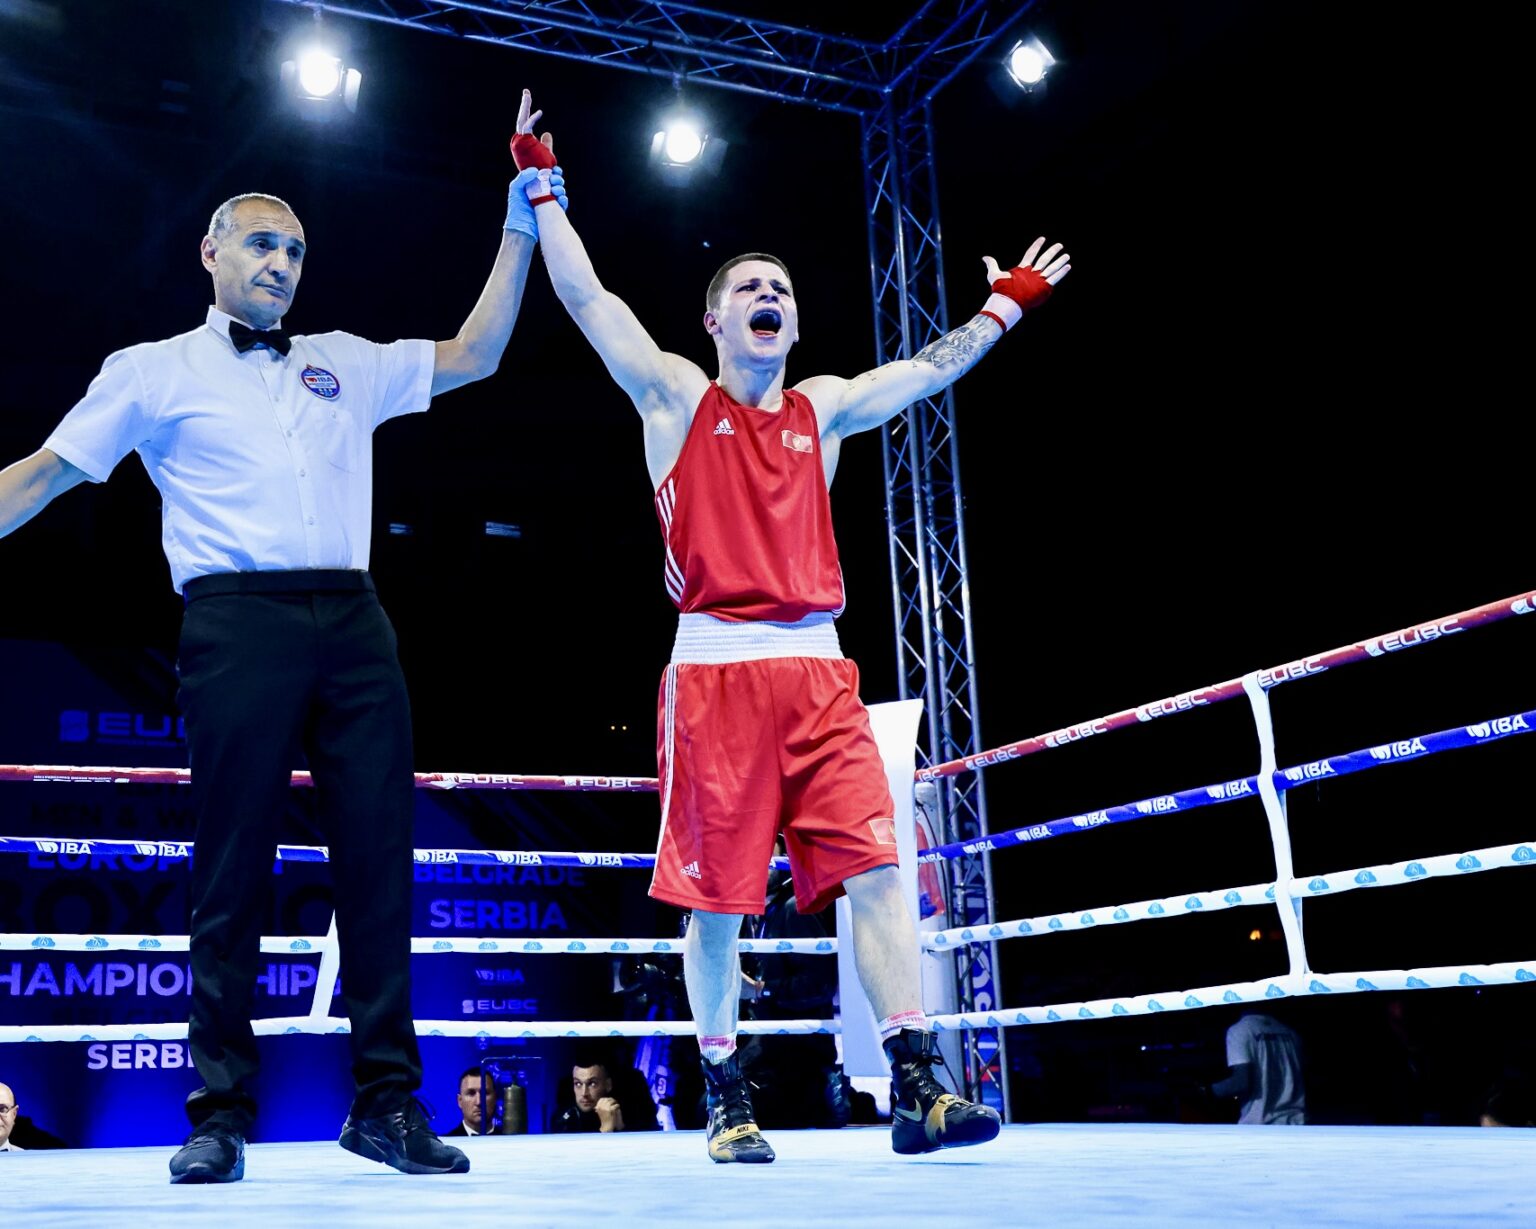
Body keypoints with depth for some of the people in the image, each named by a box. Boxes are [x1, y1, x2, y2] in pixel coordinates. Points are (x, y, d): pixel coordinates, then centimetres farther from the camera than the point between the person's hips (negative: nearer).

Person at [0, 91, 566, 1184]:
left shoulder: (345, 364, 23)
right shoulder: (158, 370, 15)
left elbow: (474, 356, 23)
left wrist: (522, 226, 20)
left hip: (353, 622, 3)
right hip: (239, 615, -3)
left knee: (380, 857, -2)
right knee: (233, 866, -3)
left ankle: (387, 1101, 3)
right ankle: (222, 1112, 6)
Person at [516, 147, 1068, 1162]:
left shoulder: (824, 409, 19)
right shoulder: (676, 396, 10)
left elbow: (933, 366, 29)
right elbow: (587, 296, 9)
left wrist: (1007, 303, 35)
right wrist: (542, 190, 13)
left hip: (817, 671, 3)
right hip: (714, 669, -3)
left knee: (876, 868, -8)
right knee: (716, 897, 0)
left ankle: (918, 1088, -6)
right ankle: (728, 1101, 14)